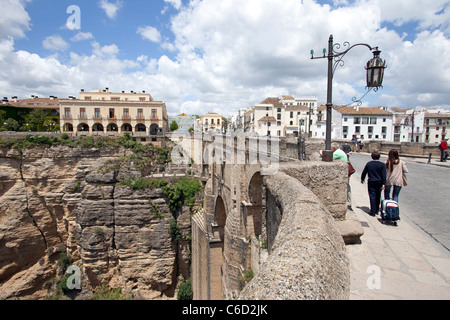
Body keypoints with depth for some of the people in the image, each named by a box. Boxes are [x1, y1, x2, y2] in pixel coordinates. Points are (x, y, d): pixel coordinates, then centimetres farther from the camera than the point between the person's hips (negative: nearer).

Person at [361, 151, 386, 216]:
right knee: (378, 197, 16)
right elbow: (384, 175, -10)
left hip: (371, 182, -1)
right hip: (379, 182, 1)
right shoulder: (382, 165, -6)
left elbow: (364, 173, 5)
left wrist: (362, 179, 21)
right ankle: (376, 210, 28)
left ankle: (373, 211, -2)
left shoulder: (368, 164, -3)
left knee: (372, 196, 1)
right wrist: (383, 184, -9)